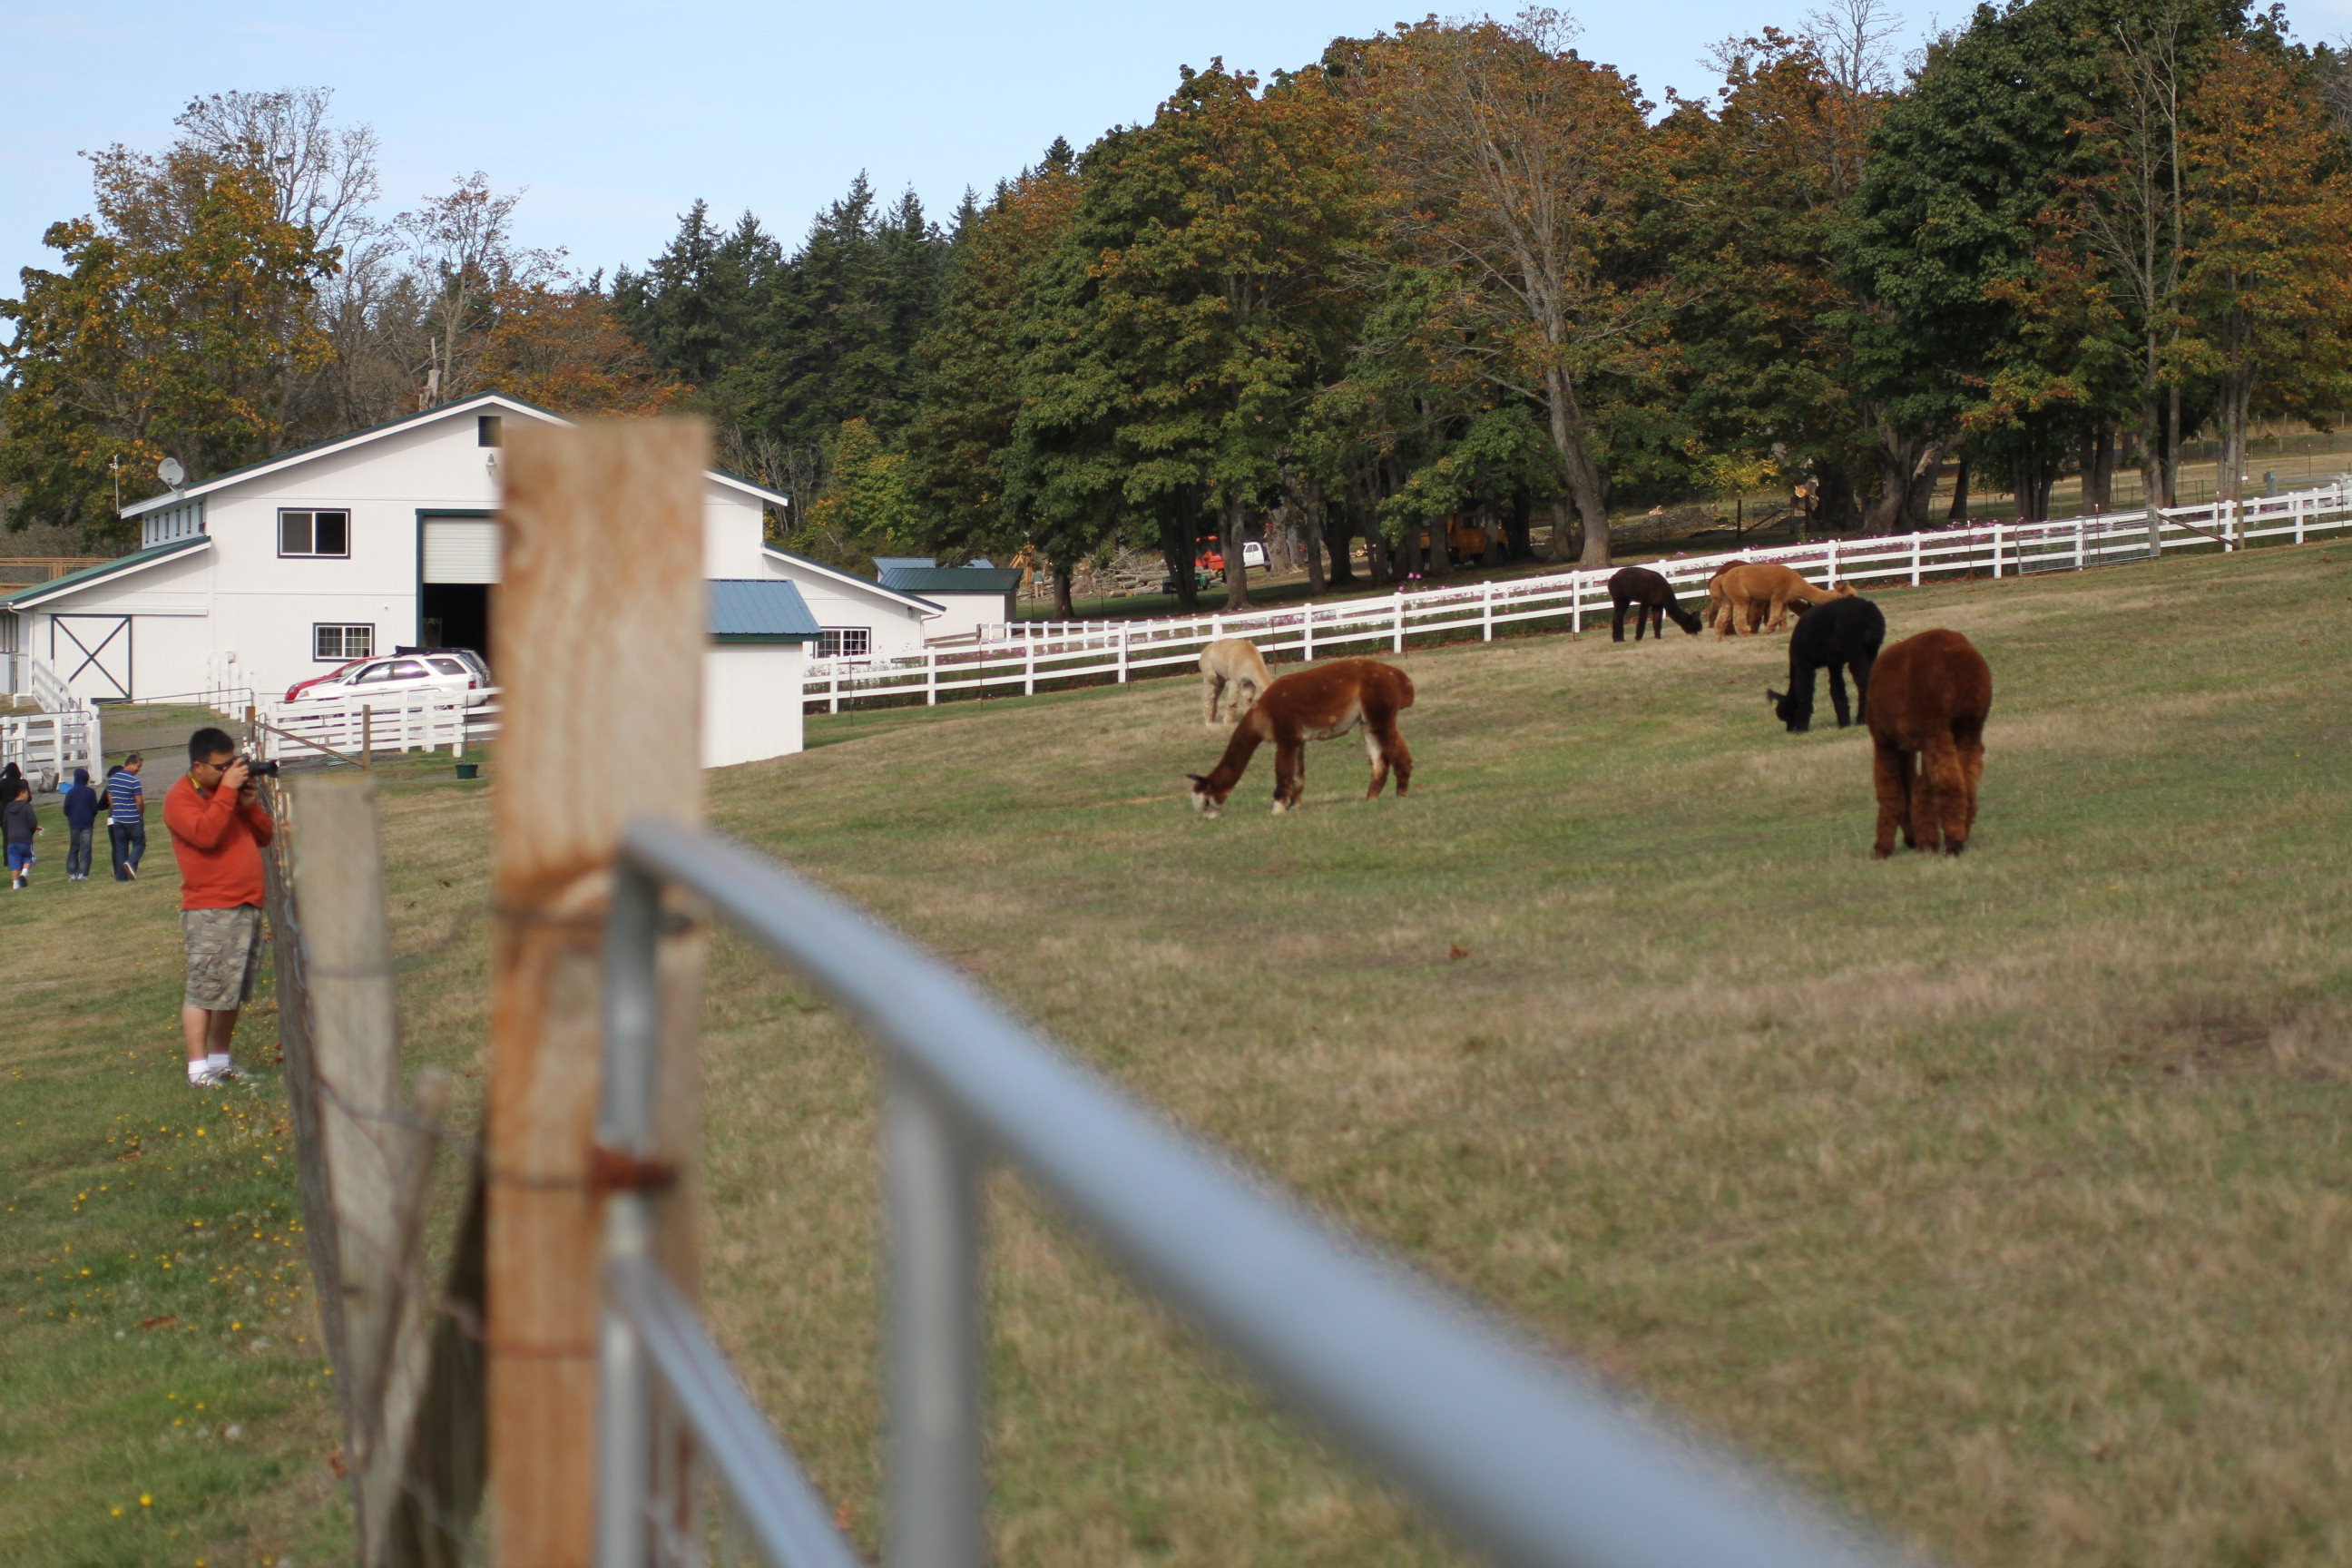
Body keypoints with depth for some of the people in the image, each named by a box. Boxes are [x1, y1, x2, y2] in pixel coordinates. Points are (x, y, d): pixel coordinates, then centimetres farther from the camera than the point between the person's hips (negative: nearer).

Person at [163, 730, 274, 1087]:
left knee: (233, 991, 12)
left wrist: (251, 805, -1)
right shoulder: (180, 798, -7)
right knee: (205, 990, -9)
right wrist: (227, 790, -21)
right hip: (209, 912, -8)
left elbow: (265, 835, 17)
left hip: (248, 906, 8)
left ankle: (221, 1059, 20)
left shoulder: (233, 788, 17)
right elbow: (205, 834, -24)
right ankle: (198, 1068, -8)